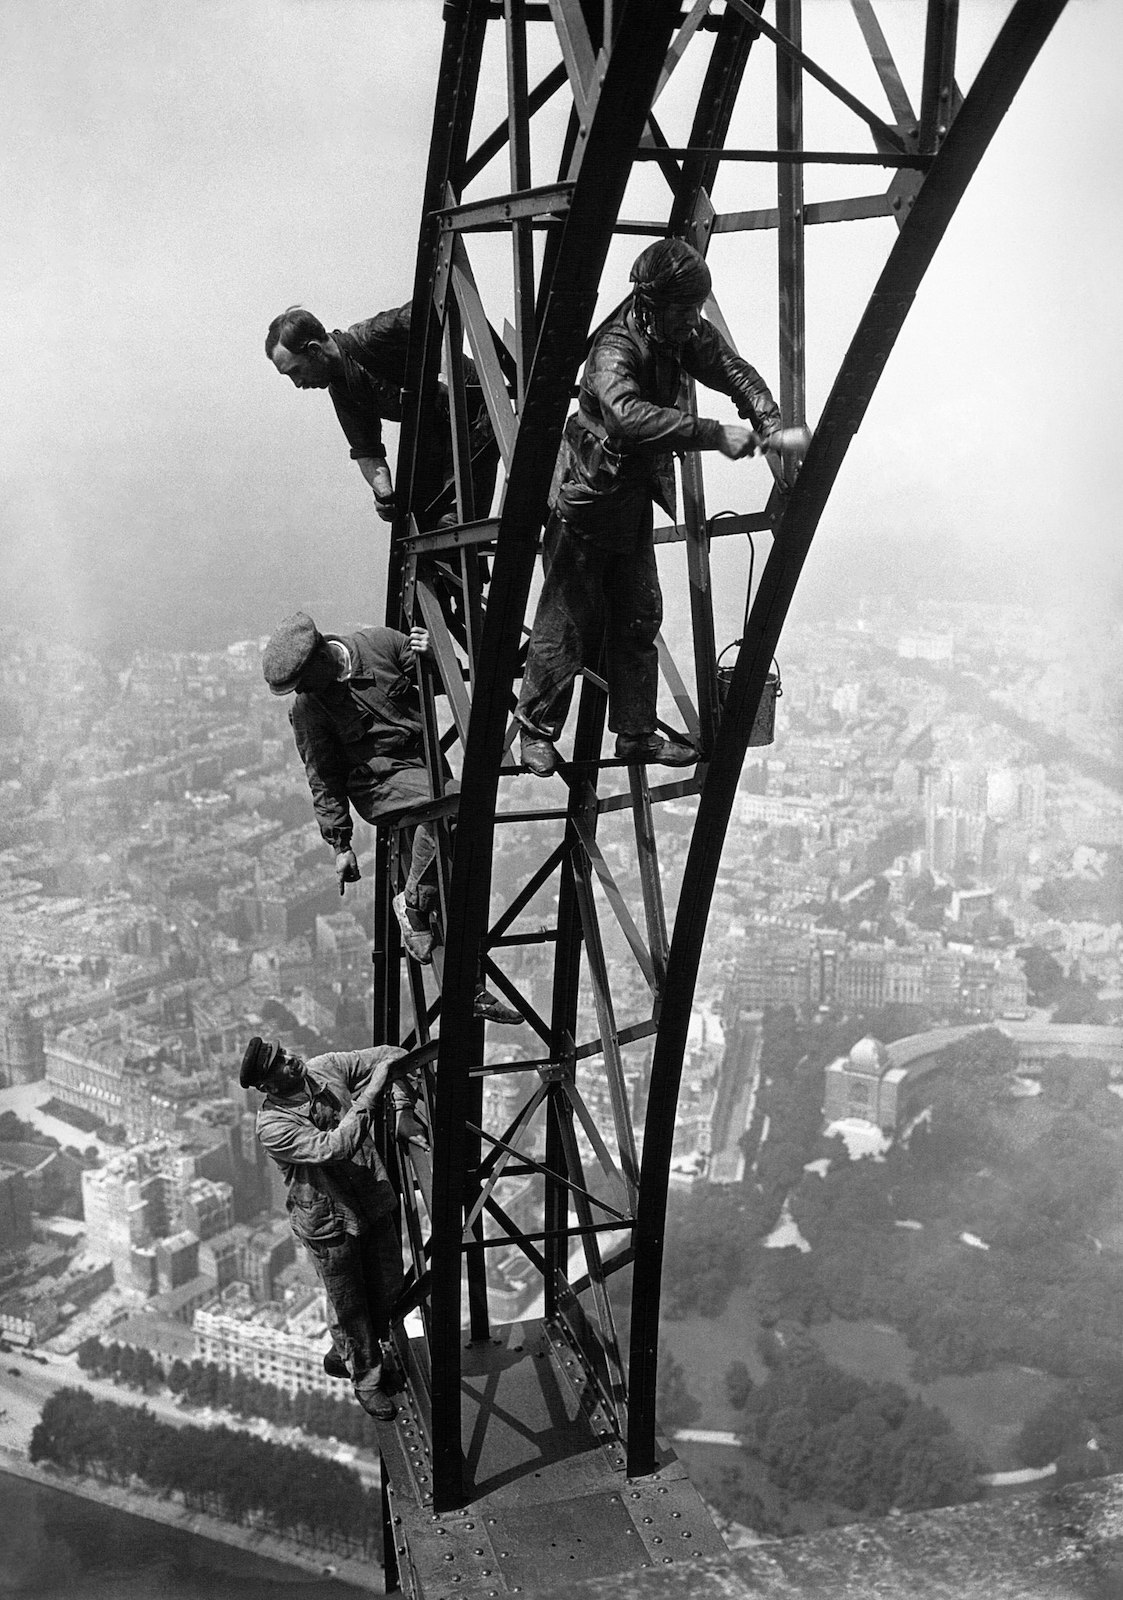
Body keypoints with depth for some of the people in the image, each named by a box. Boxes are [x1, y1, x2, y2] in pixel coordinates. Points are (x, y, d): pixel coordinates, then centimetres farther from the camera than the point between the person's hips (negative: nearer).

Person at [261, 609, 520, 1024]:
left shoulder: (379, 643, -2)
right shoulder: (307, 706, -5)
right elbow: (323, 779, -1)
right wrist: (340, 843, -3)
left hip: (425, 761, 4)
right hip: (378, 777, -4)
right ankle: (414, 904, -17)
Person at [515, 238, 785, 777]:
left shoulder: (688, 334, -3)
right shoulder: (614, 348, -27)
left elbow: (733, 370, -3)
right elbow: (631, 414, -44)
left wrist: (769, 421, -23)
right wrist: (715, 434, -48)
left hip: (635, 499, 8)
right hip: (586, 495, -8)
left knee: (639, 618, 9)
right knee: (569, 619, -2)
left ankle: (636, 733, 19)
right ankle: (535, 731, 13)